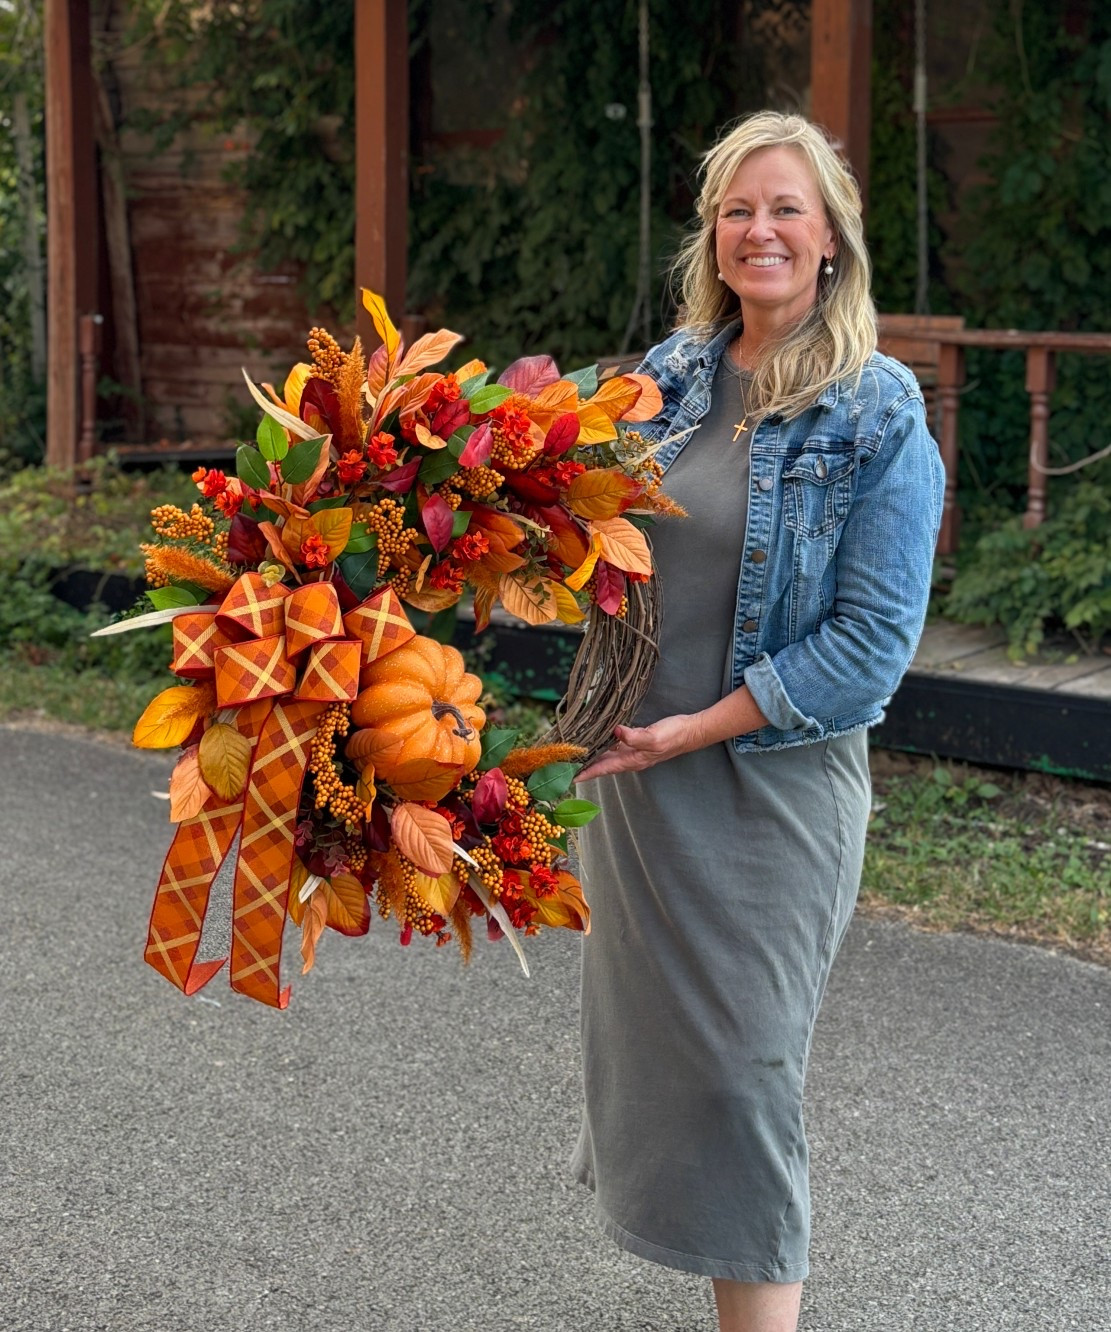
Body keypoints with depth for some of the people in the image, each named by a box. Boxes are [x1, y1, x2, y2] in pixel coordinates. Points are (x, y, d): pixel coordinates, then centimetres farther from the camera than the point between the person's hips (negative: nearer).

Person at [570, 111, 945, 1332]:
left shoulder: (879, 418, -11)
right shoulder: (666, 377, 4)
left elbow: (874, 640, -15)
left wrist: (696, 729, -18)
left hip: (770, 787, -5)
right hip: (634, 771, 5)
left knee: (740, 1061, -1)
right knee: (639, 1034, 14)